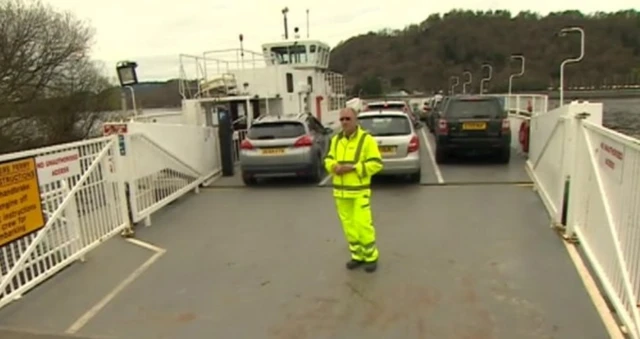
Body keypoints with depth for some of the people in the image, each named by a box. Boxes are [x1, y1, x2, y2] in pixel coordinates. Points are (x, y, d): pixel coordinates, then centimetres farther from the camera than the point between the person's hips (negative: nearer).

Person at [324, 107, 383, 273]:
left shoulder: (366, 139, -8)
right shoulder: (336, 139, 10)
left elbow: (376, 164, -12)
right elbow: (328, 159, 15)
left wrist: (352, 167, -19)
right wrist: (334, 166, -9)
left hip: (359, 191, -5)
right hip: (340, 191, 6)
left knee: (363, 225, -5)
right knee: (349, 226, 11)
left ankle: (371, 257, 12)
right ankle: (357, 256, 24)